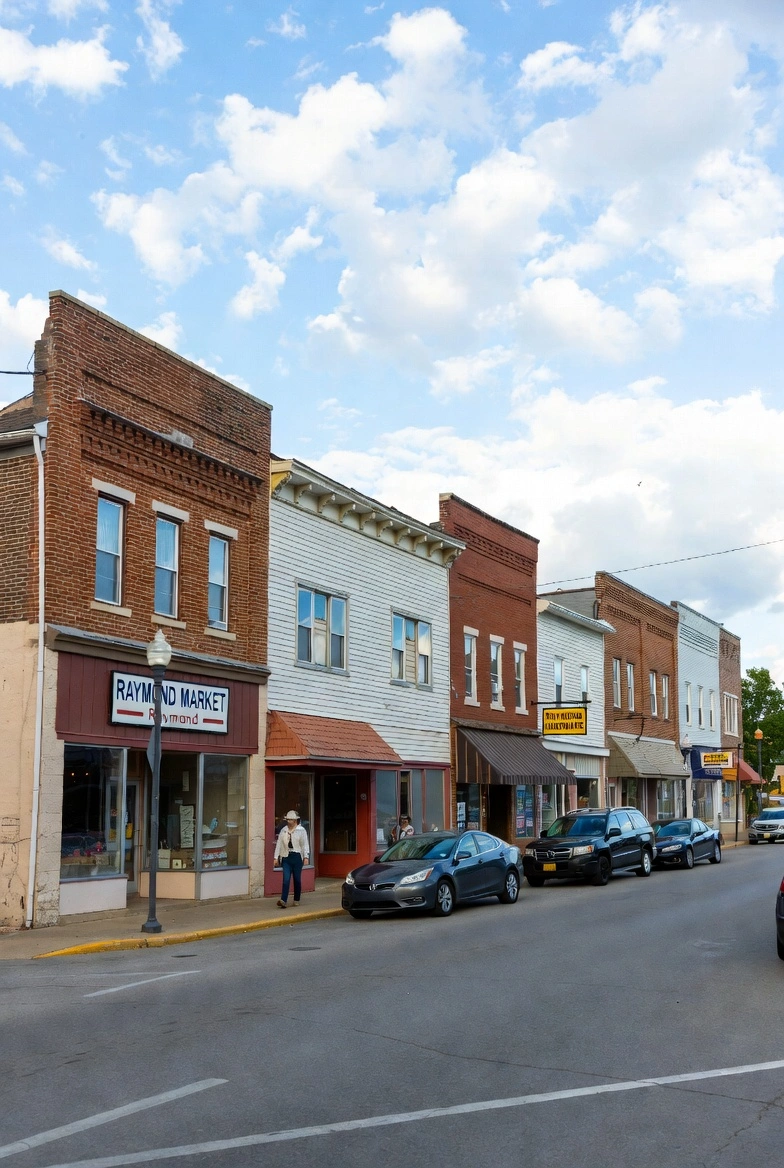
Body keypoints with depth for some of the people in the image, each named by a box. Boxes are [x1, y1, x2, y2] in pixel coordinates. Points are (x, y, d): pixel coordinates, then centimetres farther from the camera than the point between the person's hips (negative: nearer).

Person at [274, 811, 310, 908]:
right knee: (286, 879, -8)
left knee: (297, 879, 6)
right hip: (286, 857, 2)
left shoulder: (301, 830, 0)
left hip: (297, 857, -2)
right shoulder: (283, 830, 9)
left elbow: (305, 844, -4)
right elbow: (279, 844, 9)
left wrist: (306, 857, -12)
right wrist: (276, 857, 5)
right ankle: (283, 901, -15)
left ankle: (296, 900, 18)